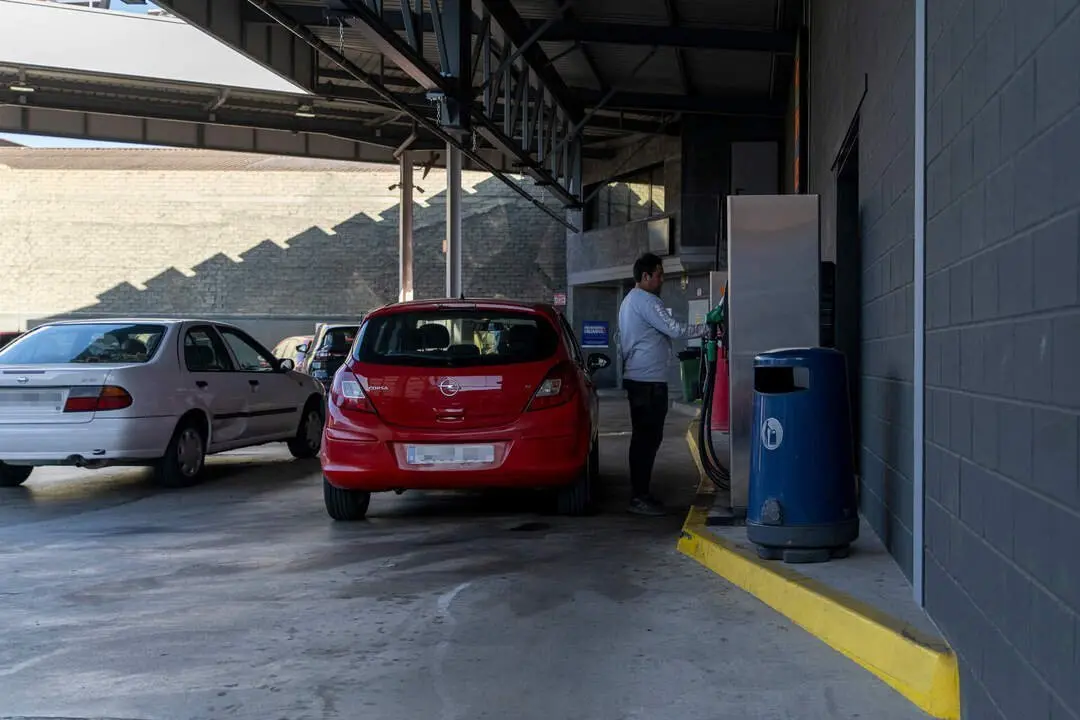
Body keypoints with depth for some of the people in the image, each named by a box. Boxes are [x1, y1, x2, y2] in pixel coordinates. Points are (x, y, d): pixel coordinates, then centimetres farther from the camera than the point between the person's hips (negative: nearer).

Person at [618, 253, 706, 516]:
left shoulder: (630, 300, 21)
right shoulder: (646, 300, -13)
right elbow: (675, 329, -18)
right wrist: (706, 329, -11)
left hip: (637, 378, 11)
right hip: (649, 380, -11)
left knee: (643, 437, 12)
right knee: (648, 438, -9)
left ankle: (639, 493, 16)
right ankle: (639, 497, -9)